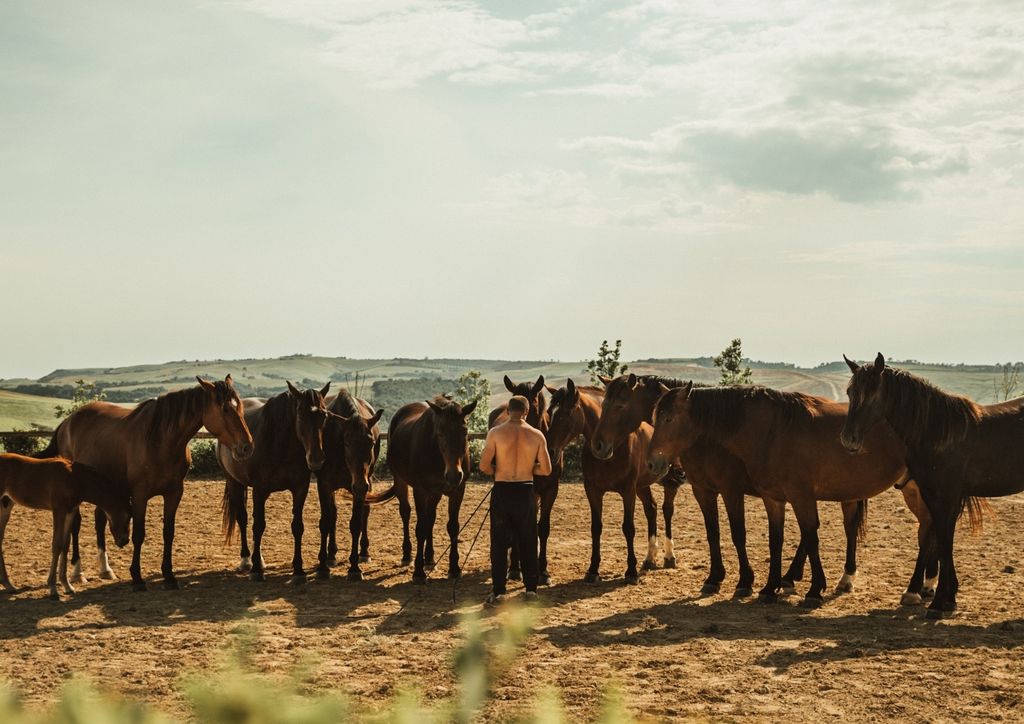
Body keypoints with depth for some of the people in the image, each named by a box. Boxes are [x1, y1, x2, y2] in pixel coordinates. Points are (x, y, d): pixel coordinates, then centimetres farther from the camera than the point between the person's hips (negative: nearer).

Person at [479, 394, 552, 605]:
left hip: (502, 491, -1)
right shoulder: (537, 435, -3)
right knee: (528, 542, 14)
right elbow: (546, 469, -2)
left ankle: (498, 590, 5)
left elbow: (484, 466, -10)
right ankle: (531, 588, 18)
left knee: (499, 542, 6)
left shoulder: (496, 432, -9)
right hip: (526, 491, 1)